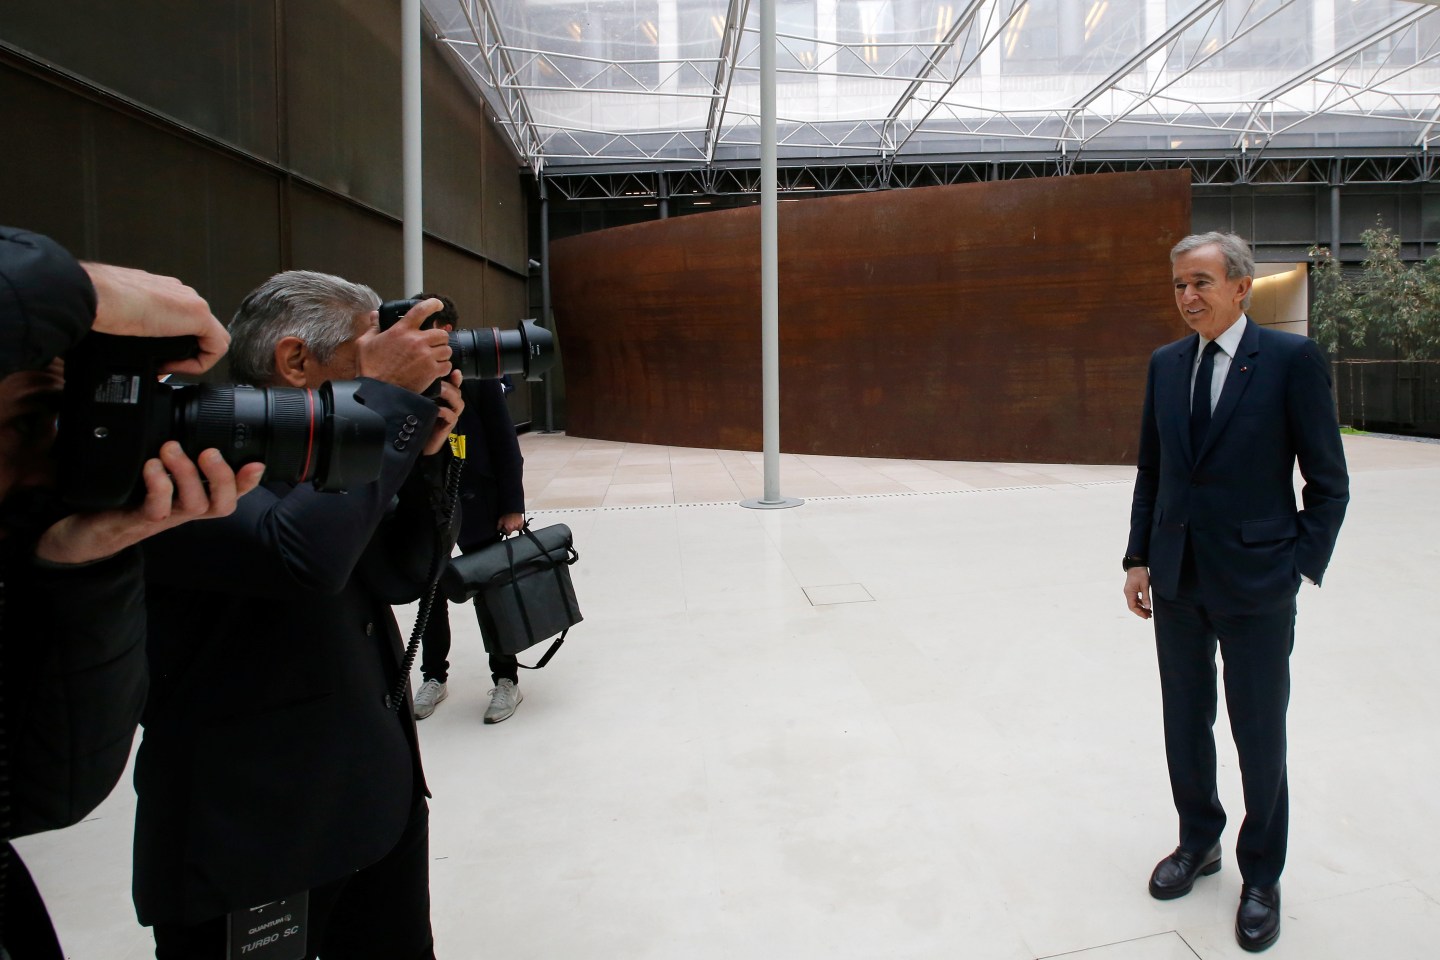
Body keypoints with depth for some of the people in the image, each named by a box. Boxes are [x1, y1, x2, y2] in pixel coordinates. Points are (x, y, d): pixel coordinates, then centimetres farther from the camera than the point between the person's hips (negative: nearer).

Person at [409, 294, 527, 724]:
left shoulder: (478, 375, -7)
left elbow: (505, 444, -6)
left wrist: (512, 506, -8)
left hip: (474, 505, -4)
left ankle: (506, 678, 22)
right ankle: (434, 675, 33)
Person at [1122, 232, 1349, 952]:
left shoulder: (1293, 360, -8)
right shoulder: (1165, 364, 6)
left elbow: (1328, 481, -5)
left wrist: (1301, 565, -9)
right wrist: (1139, 559, 6)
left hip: (1255, 583, -4)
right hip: (1176, 581, 5)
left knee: (1259, 736, 7)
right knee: (1185, 724, 16)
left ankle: (1261, 877, 27)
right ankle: (1198, 841, 37)